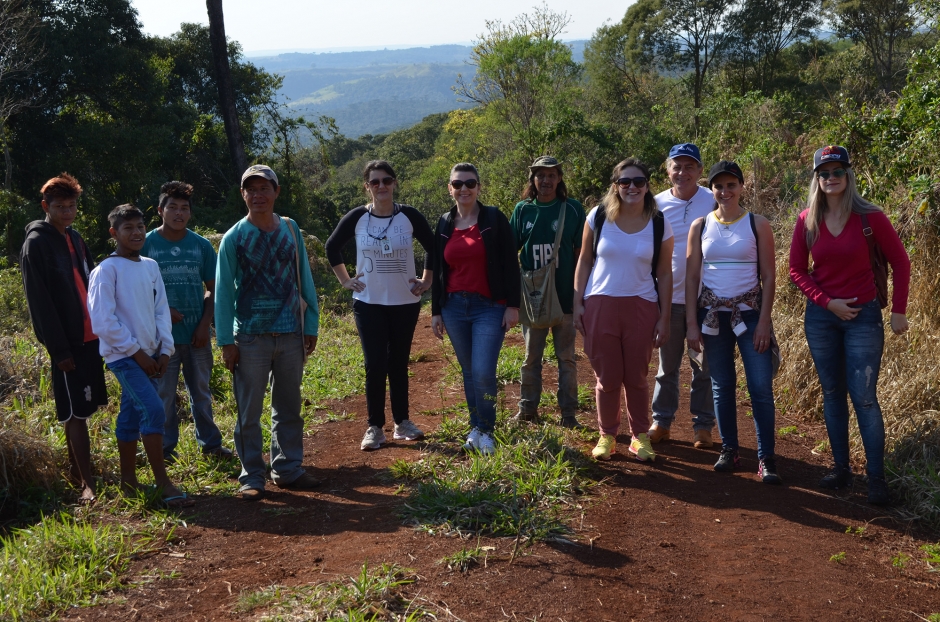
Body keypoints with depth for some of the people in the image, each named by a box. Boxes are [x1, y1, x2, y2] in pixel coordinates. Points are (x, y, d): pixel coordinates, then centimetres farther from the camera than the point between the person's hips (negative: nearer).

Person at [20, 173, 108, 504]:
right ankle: (87, 483, -4)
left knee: (80, 410, 14)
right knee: (76, 412, -6)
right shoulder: (36, 243, -8)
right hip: (67, 341, -7)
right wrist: (59, 348, -17)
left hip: (89, 337, 7)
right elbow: (40, 301, -14)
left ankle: (75, 470, 26)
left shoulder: (75, 239, 16)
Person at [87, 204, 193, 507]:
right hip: (123, 355, -6)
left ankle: (128, 479, 22)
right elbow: (102, 320, -14)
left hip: (149, 355, 6)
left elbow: (161, 310, 12)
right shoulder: (107, 270, -10)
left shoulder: (151, 266, 9)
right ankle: (163, 483, -13)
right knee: (154, 409, -17)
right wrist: (136, 352, -13)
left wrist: (165, 349, 1)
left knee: (132, 416, 13)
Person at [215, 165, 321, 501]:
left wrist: (311, 325, 6)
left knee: (289, 408, 12)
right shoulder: (234, 237, -3)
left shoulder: (291, 230, 6)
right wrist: (226, 341, -8)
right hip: (250, 336, -3)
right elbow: (223, 291, -4)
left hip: (290, 334, 3)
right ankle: (251, 477, 12)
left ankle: (288, 469, 23)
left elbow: (304, 279, 9)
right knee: (249, 412, 3)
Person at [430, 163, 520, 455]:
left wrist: (512, 305, -9)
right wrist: (436, 311, 10)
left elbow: (510, 264, -5)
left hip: (490, 307, -4)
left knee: (483, 372, -11)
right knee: (468, 372, 11)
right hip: (455, 307, 4)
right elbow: (438, 271, 13)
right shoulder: (444, 224, 9)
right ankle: (476, 427, 23)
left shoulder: (494, 219, -3)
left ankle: (485, 431, 7)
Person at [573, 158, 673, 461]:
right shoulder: (599, 216, -1)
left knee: (636, 378, 8)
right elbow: (584, 262, 5)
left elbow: (664, 274, 3)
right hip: (600, 305, 0)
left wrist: (664, 318, 0)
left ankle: (640, 436, 24)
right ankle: (607, 435, 24)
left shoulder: (659, 224, -1)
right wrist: (577, 304, 0)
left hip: (642, 308, 0)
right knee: (607, 378, 6)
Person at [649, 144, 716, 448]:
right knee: (667, 365, 11)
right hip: (669, 297, 1)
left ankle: (702, 425, 19)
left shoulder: (713, 202, -4)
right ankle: (661, 421, 22)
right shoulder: (657, 204, 1)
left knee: (704, 367, 7)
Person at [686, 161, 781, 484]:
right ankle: (729, 450, 20)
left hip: (750, 312, -2)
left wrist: (764, 321, -8)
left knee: (761, 387, -6)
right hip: (712, 314, 2)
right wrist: (691, 323, 0)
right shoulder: (700, 226, 4)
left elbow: (768, 277, -1)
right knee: (722, 385, 8)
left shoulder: (757, 225, -1)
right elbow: (691, 277, 5)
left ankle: (766, 459, 1)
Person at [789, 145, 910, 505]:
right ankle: (841, 469, 20)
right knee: (832, 394, 10)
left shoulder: (870, 217, -9)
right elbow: (797, 271, 5)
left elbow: (900, 262, -1)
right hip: (821, 317, 3)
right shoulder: (807, 221, -1)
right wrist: (828, 302, -8)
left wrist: (898, 311, -3)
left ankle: (877, 478, 2)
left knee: (864, 398, -6)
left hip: (863, 317, -3)